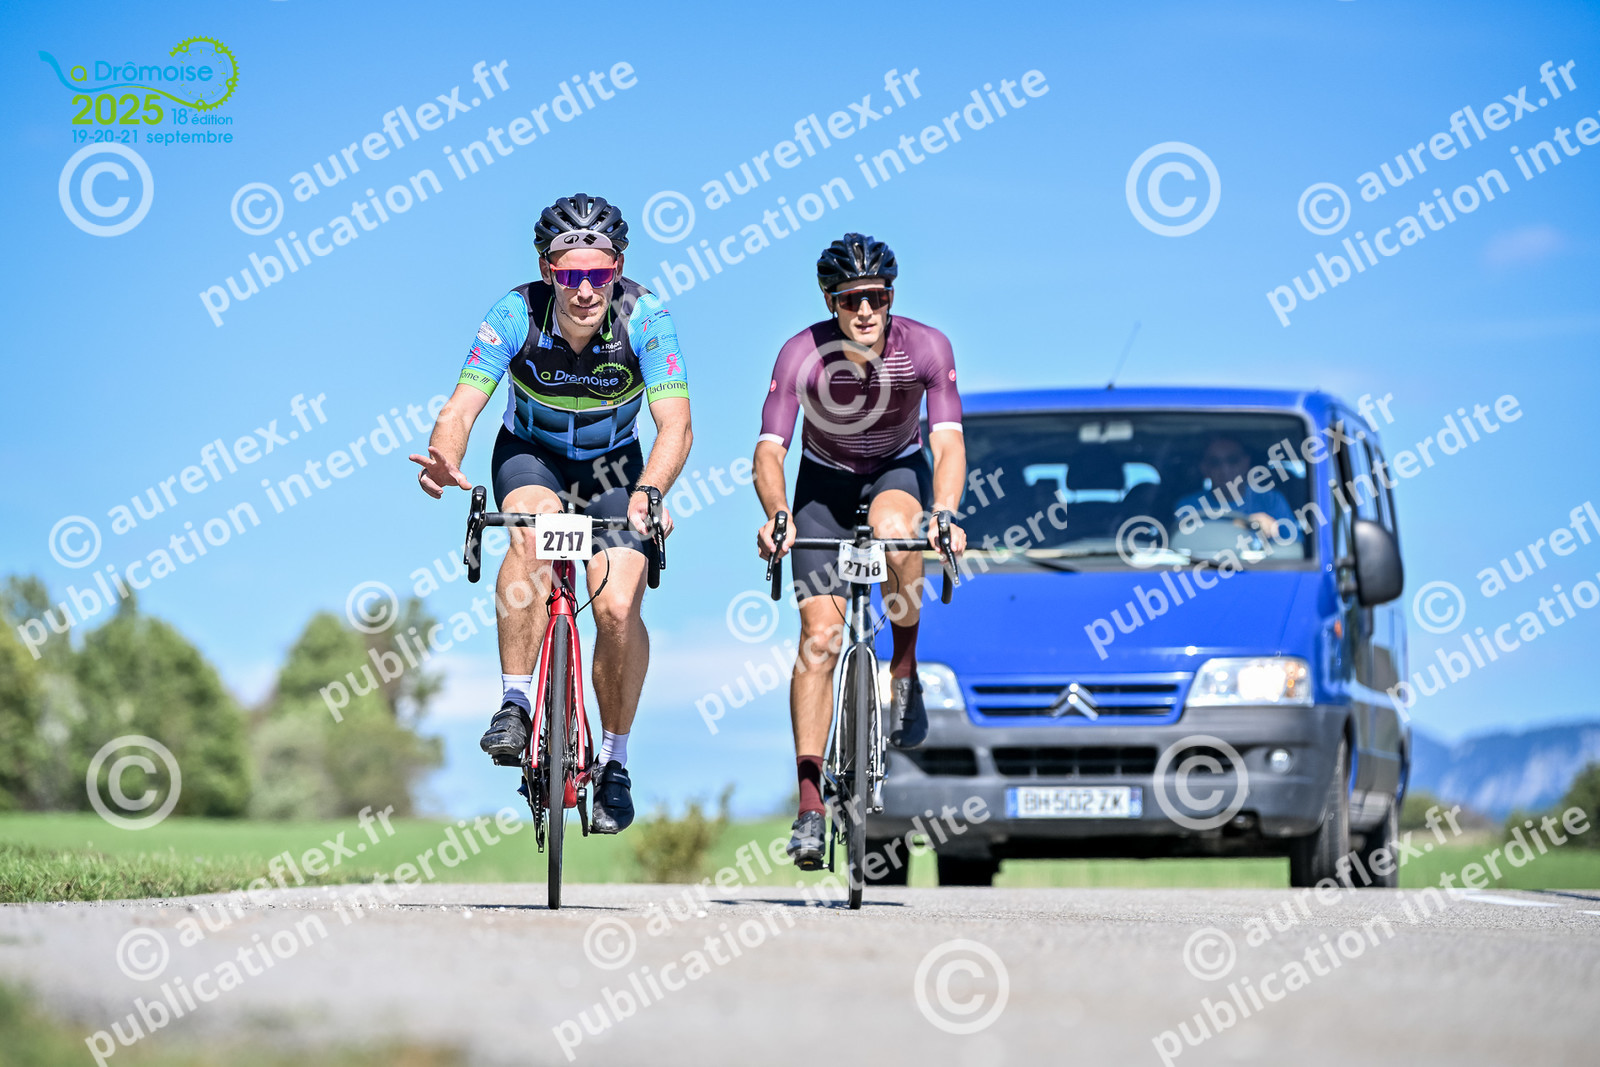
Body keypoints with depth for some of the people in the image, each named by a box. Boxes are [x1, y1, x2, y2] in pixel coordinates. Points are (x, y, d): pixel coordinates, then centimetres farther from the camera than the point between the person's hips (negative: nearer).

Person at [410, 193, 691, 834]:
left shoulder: (643, 318, -27)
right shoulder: (517, 314, -26)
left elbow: (675, 424, -34)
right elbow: (461, 407, -32)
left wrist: (650, 489, -54)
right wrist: (445, 460, -54)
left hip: (613, 467, 0)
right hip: (531, 456, 0)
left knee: (619, 609, -16)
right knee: (532, 528, -34)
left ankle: (614, 763, 5)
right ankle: (513, 704, -26)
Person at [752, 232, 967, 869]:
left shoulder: (925, 348, -24)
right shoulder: (802, 355, -25)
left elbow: (948, 442, -30)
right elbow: (769, 449, -30)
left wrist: (943, 513, -48)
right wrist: (777, 514, -49)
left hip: (899, 471, 0)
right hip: (824, 484, 0)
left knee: (893, 528, -38)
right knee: (820, 636, -13)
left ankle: (905, 667, -13)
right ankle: (810, 801, -10)